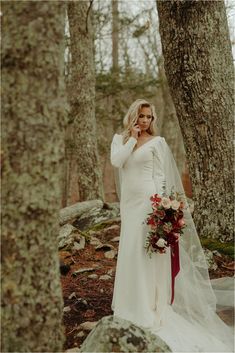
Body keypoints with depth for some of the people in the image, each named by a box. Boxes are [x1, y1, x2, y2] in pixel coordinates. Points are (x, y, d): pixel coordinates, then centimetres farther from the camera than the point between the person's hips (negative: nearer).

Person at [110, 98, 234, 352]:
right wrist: (132, 138, -6)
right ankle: (135, 301, 28)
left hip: (148, 200, -5)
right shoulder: (120, 139, 10)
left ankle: (153, 306, 4)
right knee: (130, 251, 12)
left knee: (147, 250, -5)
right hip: (128, 202, 5)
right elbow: (116, 161, -9)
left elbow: (161, 176, -6)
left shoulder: (157, 142, -2)